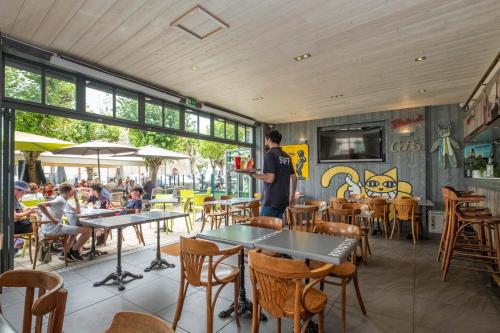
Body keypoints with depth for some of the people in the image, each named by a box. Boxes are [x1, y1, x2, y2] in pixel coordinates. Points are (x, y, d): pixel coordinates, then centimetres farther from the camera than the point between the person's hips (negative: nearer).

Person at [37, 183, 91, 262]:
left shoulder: (64, 201, 14)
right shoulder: (60, 201, -16)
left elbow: (77, 211, 19)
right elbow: (40, 205, -30)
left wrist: (76, 198, 13)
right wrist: (52, 219, -26)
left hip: (55, 227, 10)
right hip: (52, 228, -10)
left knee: (75, 229, 34)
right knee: (87, 230, -13)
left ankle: (67, 253, 26)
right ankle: (74, 252, 8)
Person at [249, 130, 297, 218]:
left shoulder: (270, 154, -11)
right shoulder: (286, 156, 11)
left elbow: (270, 178, -19)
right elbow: (294, 178, 15)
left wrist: (252, 174, -10)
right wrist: (292, 197, 24)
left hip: (272, 201, -7)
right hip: (284, 200, 8)